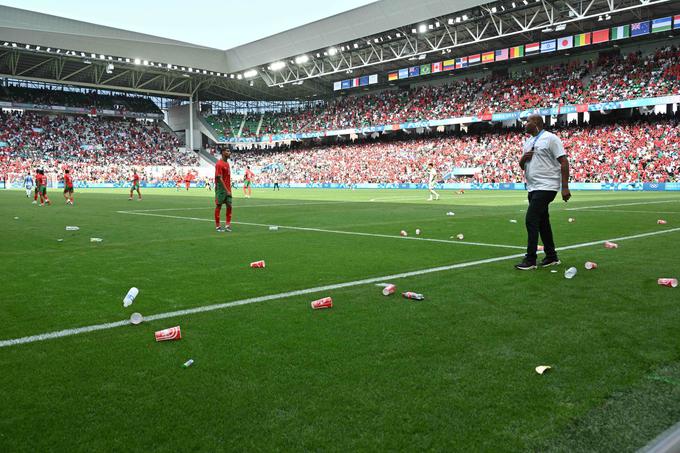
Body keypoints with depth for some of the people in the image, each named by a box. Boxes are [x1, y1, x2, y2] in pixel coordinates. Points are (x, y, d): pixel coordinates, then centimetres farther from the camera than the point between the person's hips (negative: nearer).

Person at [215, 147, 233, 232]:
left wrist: (229, 189, 11)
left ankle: (228, 225, 11)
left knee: (229, 206, 6)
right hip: (221, 189, -8)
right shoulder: (219, 164, -14)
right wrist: (226, 190, -19)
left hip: (228, 189, 8)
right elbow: (220, 179, -18)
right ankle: (217, 226, 8)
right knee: (218, 206, 1)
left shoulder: (227, 163, 13)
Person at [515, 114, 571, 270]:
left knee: (531, 220, -13)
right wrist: (523, 159, -3)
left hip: (546, 187, -9)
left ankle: (530, 260, -7)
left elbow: (564, 162, -12)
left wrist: (565, 187, -18)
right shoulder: (528, 142, 17)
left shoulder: (550, 138, -8)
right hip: (533, 188, 9)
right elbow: (522, 165, 22)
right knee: (542, 222, 13)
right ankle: (551, 257, 23)